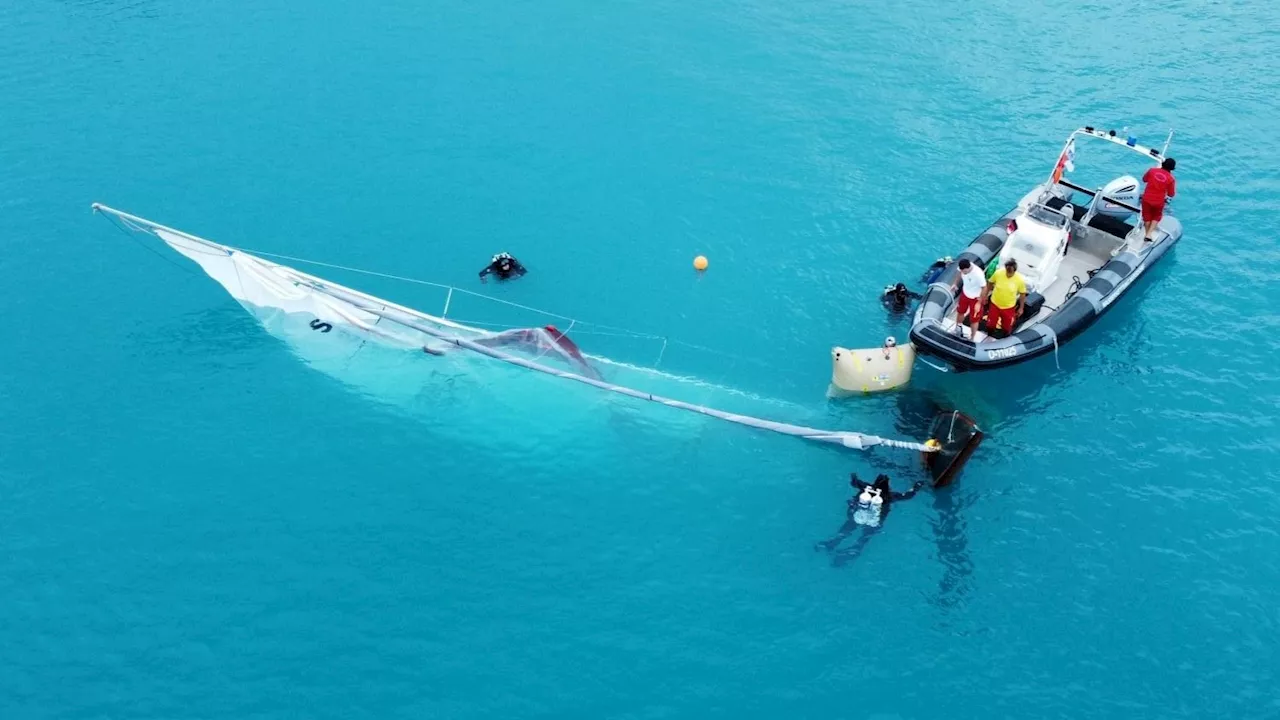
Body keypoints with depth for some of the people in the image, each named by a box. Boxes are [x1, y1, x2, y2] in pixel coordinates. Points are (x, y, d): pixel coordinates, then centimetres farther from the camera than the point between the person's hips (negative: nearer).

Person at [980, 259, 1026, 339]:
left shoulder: (1020, 280, -25)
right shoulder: (998, 273, -24)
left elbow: (1022, 294, -9)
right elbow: (990, 283, -4)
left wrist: (1021, 308, -1)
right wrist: (985, 296, 4)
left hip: (1009, 307, -1)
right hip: (995, 304, 1)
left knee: (1007, 327, 19)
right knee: (990, 324, 19)